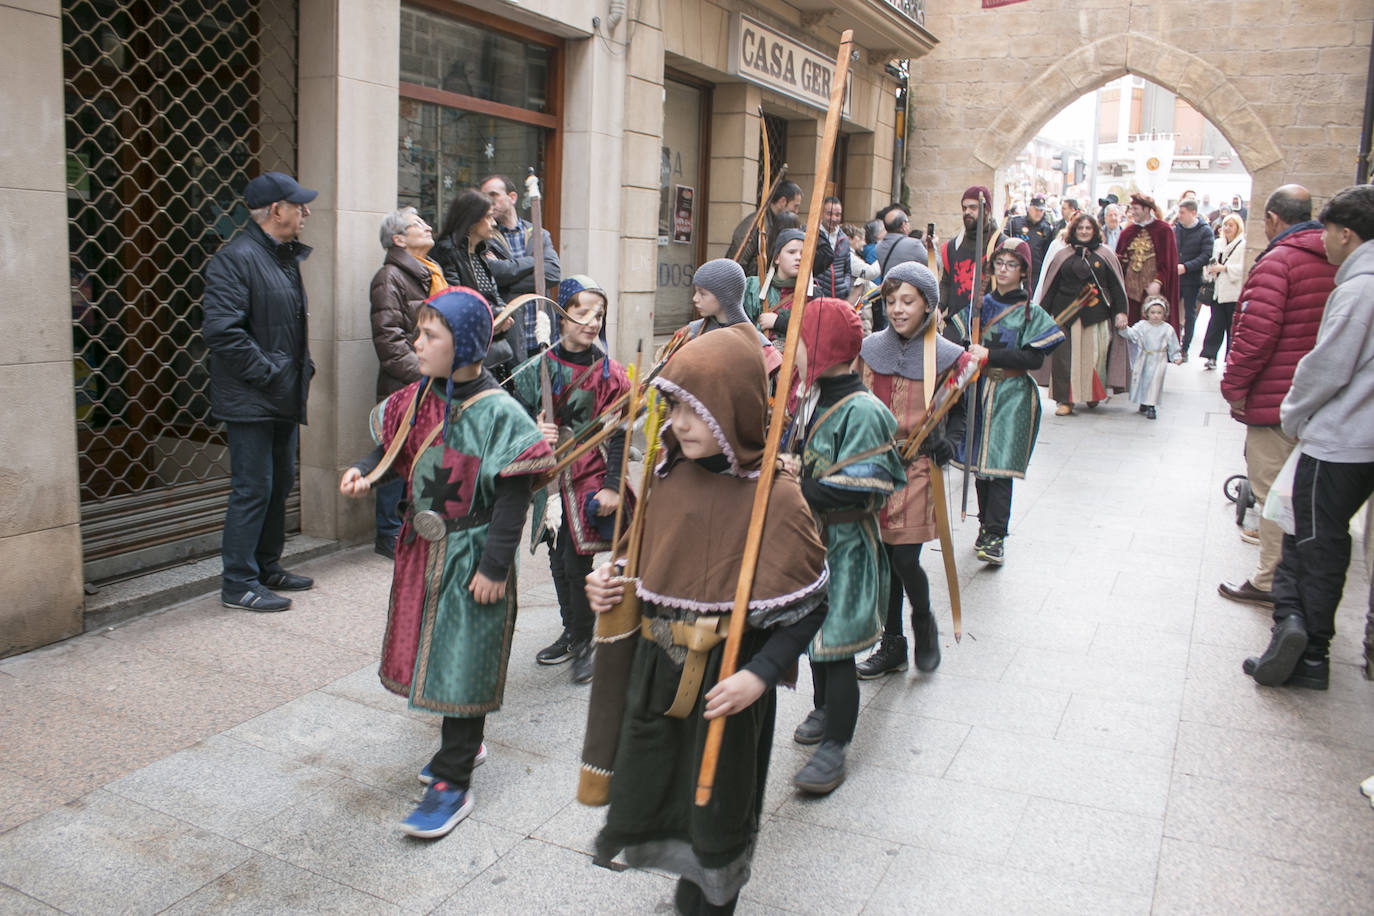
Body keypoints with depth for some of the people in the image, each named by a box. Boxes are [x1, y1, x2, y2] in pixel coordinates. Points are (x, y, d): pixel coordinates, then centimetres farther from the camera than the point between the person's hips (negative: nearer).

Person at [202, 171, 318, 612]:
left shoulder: (286, 256, 16)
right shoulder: (236, 258, -16)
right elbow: (222, 331, -24)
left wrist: (303, 366, 14)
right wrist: (267, 373, -20)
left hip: (283, 398, 10)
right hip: (249, 401, -10)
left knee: (279, 484, 16)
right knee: (252, 489, -4)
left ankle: (267, 568, 30)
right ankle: (239, 584, 6)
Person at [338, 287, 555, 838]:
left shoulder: (495, 412, -19)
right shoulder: (420, 398, 3)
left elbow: (513, 495, -19)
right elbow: (394, 449, 17)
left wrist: (494, 566, -19)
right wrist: (364, 472, -5)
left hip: (469, 554, -8)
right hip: (423, 547, 8)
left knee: (462, 661, -1)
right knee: (435, 648, 19)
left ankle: (453, 783, 10)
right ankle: (465, 743, 40)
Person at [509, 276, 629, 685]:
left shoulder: (609, 374, -5)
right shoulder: (538, 368, 0)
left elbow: (619, 435, -5)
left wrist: (613, 486, -11)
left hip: (591, 477, -3)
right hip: (551, 478, 3)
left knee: (577, 561, -5)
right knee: (559, 561, 12)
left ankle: (583, 643, 14)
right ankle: (571, 632, 33)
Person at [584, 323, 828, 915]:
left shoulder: (775, 497, -18)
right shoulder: (670, 475, 0)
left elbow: (807, 606, -15)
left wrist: (760, 674, -24)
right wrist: (611, 583, -4)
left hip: (726, 681, -6)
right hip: (656, 667, 6)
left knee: (716, 809, 12)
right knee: (645, 792, 18)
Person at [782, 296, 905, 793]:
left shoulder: (861, 411, -20)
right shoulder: (812, 398, 7)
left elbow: (856, 490, -25)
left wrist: (796, 485, -20)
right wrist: (794, 469, 0)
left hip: (845, 544, -8)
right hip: (810, 536, 9)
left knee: (835, 644, -2)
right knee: (813, 629, 20)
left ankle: (833, 745, 10)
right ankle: (824, 709, 40)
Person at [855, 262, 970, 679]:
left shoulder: (947, 356, -5)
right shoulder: (870, 349, 3)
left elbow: (962, 408, 8)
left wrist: (950, 441, -5)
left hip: (918, 467, -3)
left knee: (905, 559, -7)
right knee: (882, 556, 8)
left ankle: (924, 621, 25)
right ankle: (892, 644, 23)